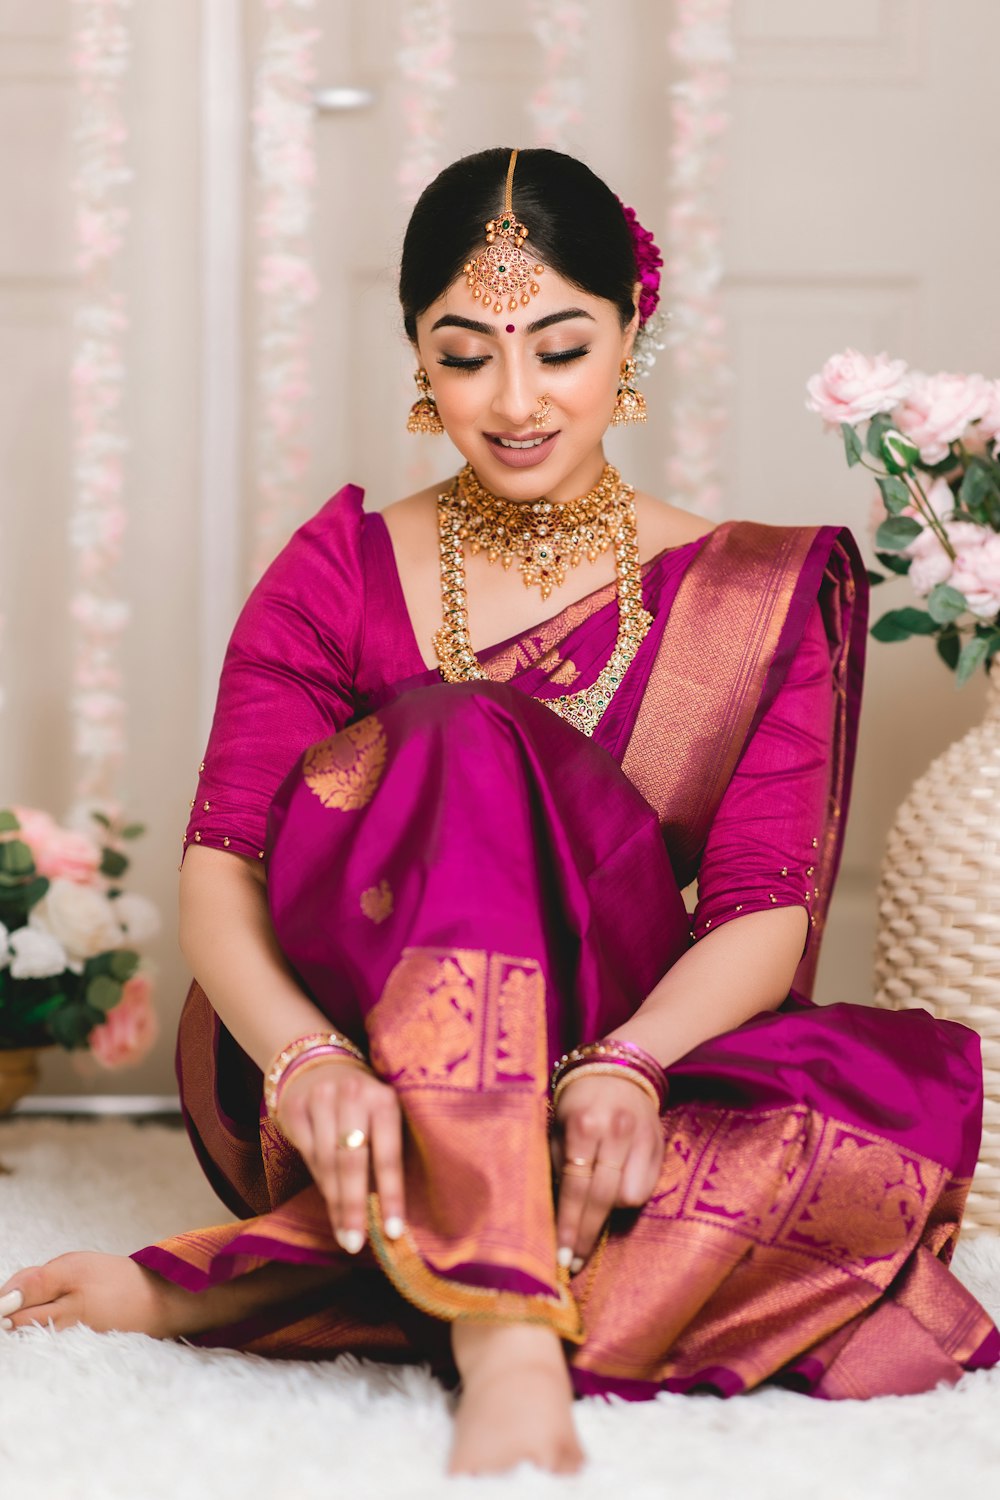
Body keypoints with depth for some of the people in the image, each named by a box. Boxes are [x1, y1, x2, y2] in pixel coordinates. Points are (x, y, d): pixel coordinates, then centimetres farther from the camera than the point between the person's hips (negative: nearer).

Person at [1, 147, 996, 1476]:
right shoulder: (343, 571, 4)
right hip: (353, 1101, -1)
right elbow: (218, 869, -8)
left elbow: (767, 913, -6)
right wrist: (308, 1059, -31)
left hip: (589, 1101, 2)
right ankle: (505, 1334, -45)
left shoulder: (758, 596, 6)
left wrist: (625, 1068, -29)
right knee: (472, 746, -28)